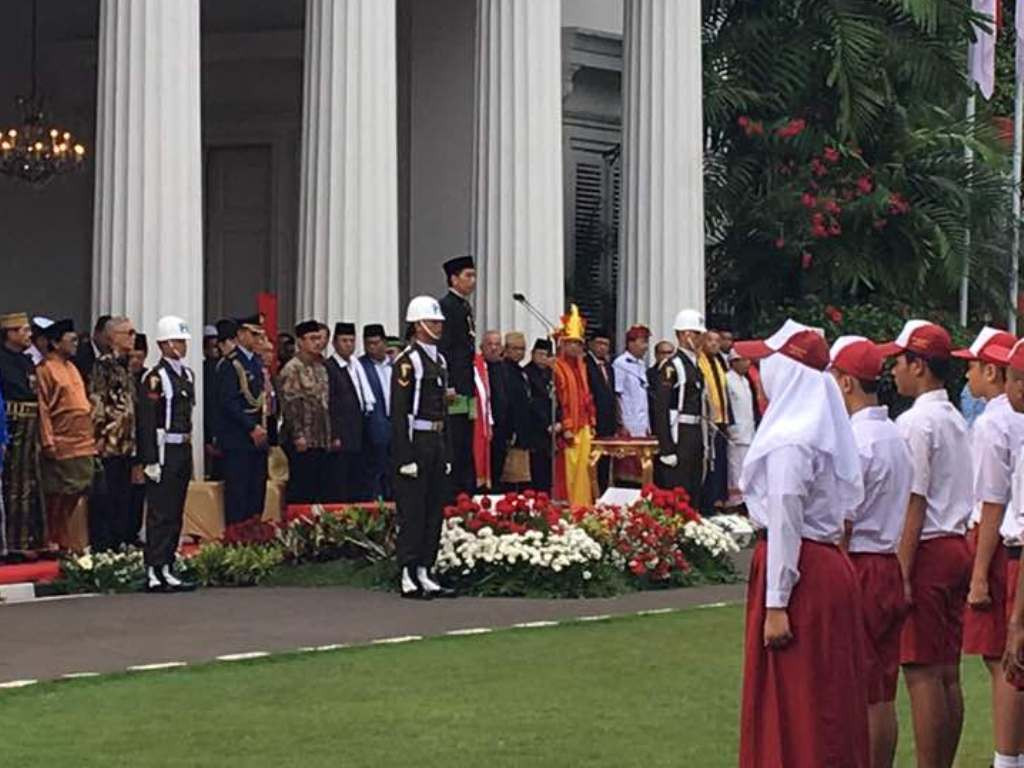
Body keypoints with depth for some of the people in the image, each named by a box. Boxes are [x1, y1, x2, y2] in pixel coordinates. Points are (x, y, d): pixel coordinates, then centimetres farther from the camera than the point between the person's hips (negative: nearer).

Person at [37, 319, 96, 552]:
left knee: (74, 496, 10)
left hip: (83, 444, 8)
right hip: (62, 446, -8)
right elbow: (42, 409, -13)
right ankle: (57, 543, 7)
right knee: (58, 498, 0)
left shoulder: (71, 368, 17)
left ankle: (64, 542, 18)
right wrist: (48, 442, -18)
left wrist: (91, 438, 18)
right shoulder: (45, 370, -9)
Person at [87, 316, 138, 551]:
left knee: (123, 495, 10)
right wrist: (100, 435, -16)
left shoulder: (125, 365, 16)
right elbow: (96, 401, -13)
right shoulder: (103, 364, -9)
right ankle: (101, 547, -1)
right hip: (109, 443, -8)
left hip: (126, 444, 8)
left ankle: (120, 544, 15)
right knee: (104, 495, -5)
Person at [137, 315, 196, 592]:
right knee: (160, 514, -8)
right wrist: (151, 460, -19)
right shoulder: (155, 378, -12)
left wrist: (190, 442, 17)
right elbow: (147, 422, -15)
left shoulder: (187, 374, 14)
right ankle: (155, 572, -8)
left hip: (184, 448, 8)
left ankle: (167, 567, 17)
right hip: (165, 450, -8)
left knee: (175, 514, 11)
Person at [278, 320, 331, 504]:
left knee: (320, 489, 8)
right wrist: (298, 436, -18)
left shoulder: (321, 367, 15)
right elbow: (290, 404, -14)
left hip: (321, 441, 8)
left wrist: (331, 434, 15)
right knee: (300, 491, -5)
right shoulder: (292, 369, -9)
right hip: (302, 441, -8)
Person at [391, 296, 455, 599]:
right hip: (415, 441, -9)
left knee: (435, 510, 9)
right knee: (413, 511, -7)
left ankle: (425, 573, 15)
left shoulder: (439, 360, 17)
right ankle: (408, 577, -5)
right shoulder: (407, 361, -10)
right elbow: (399, 412, -14)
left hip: (437, 441, 9)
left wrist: (447, 453, 16)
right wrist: (405, 457, -19)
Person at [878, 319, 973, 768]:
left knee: (921, 672, -8)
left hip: (928, 551, -9)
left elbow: (914, 504, -17)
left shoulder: (916, 422, -13)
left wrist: (902, 574, -17)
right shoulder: (956, 420, 15)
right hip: (957, 546, 9)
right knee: (947, 672, 10)